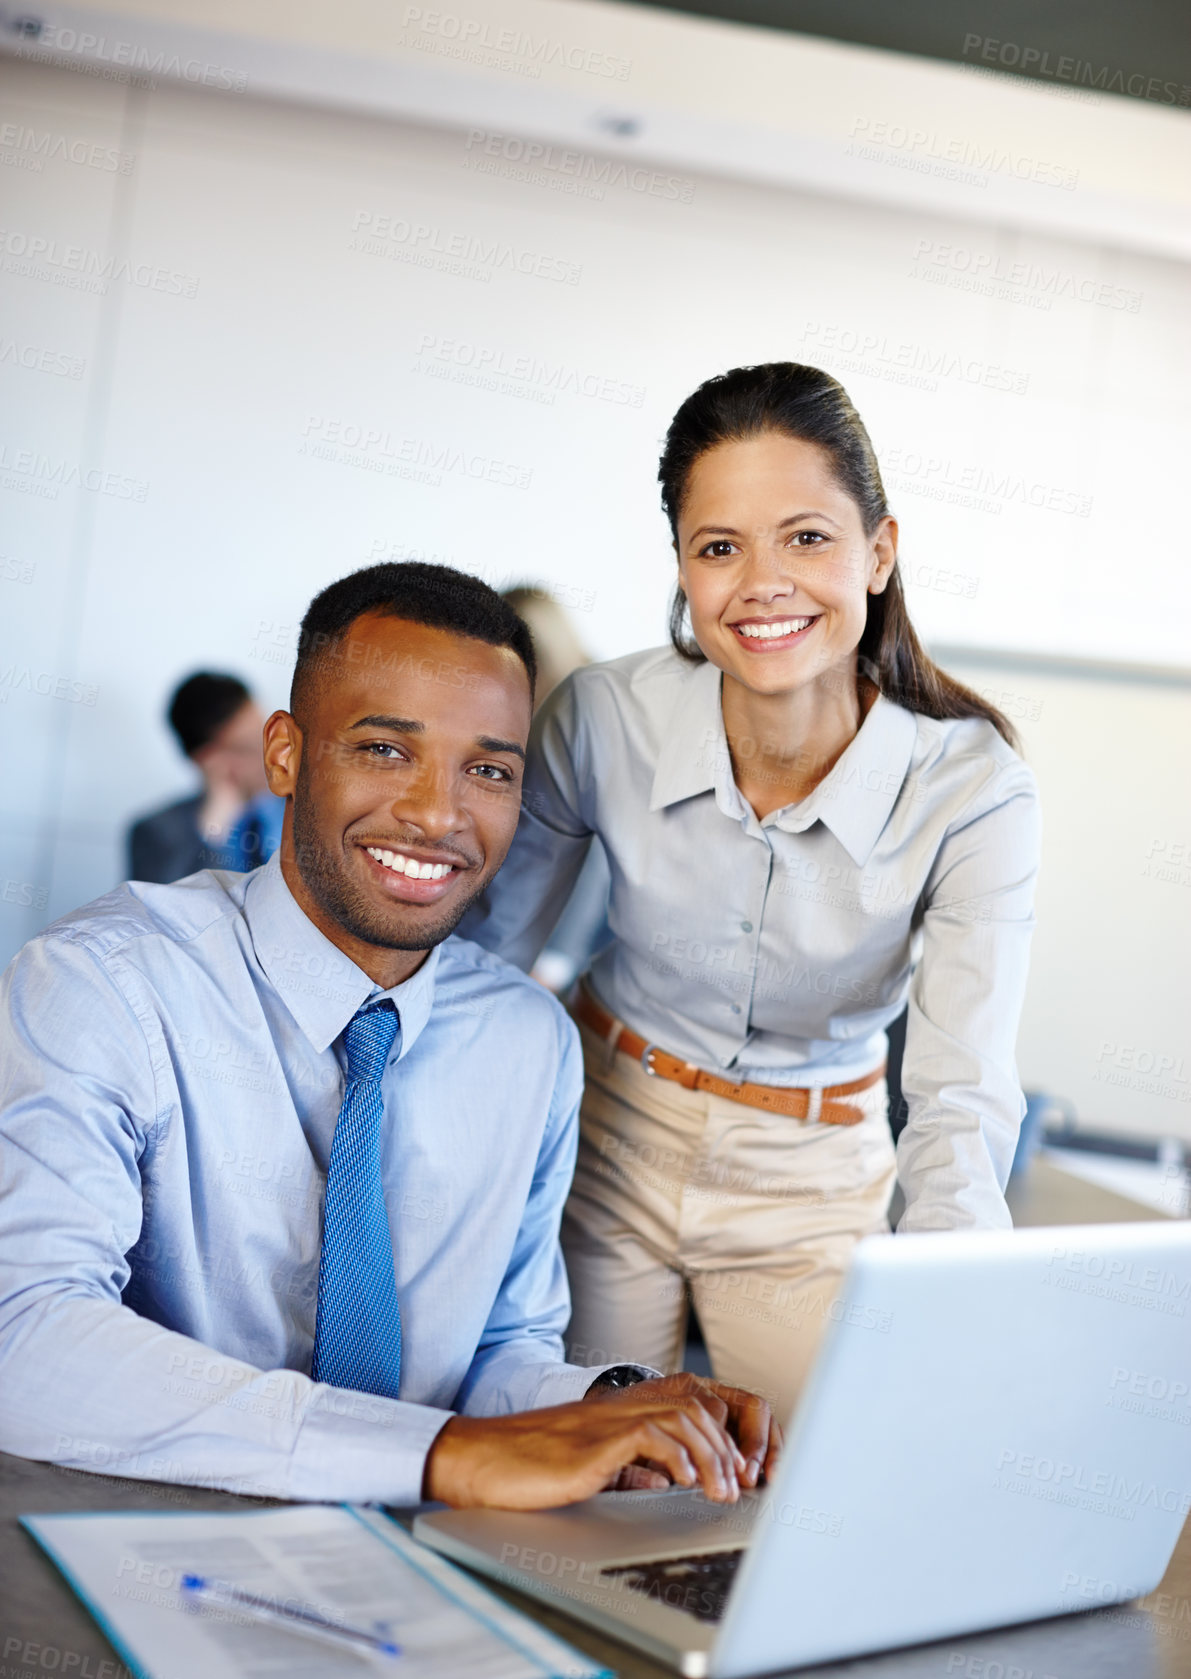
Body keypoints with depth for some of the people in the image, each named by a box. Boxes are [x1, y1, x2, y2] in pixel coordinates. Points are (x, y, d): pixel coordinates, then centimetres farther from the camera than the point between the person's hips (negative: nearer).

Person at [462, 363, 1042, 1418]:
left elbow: (961, 1100, -26)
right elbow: (482, 956, -4)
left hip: (813, 1185, 0)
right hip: (607, 1144, 1)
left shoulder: (973, 792, -22)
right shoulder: (602, 721, -19)